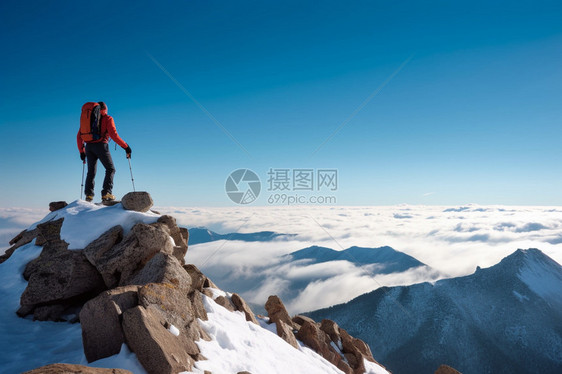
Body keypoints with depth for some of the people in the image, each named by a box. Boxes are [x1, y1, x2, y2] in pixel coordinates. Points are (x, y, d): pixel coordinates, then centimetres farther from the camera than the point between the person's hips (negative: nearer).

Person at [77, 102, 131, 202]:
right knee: (110, 169, 3)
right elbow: (113, 135, -10)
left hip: (89, 146, 5)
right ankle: (106, 193, -12)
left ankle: (88, 194, 0)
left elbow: (79, 136, 17)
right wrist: (125, 146, -5)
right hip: (101, 146, -5)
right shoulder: (107, 118, 4)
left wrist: (81, 151, 24)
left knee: (91, 172, 13)